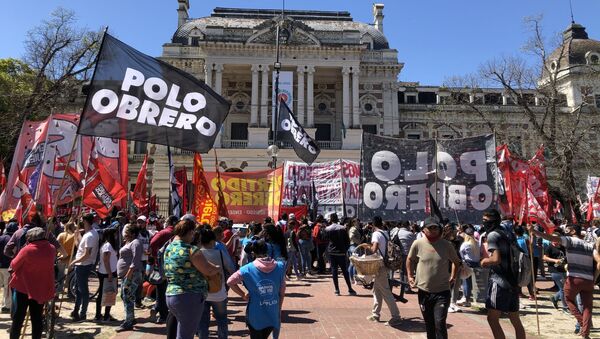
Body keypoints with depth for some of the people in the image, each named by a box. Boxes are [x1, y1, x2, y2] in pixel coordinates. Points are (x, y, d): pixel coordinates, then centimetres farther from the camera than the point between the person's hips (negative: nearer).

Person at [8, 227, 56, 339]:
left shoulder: (27, 250, -17)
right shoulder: (52, 249, -5)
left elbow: (14, 265, -6)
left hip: (23, 286, -3)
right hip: (41, 289, 3)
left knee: (18, 317, 11)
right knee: (37, 318, 10)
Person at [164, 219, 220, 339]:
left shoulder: (169, 248, 7)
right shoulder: (191, 250, -17)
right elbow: (209, 271, -12)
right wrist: (218, 268, 7)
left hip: (171, 296, 8)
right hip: (190, 298, -8)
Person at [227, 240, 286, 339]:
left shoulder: (248, 269, -11)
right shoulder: (279, 267, -6)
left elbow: (230, 282, -10)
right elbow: (282, 292, -1)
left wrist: (243, 295, -1)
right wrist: (279, 310, 11)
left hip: (255, 316, -2)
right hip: (273, 315, 2)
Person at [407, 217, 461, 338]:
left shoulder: (447, 245, -6)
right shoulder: (417, 244, -5)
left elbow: (456, 261, 12)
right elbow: (410, 260, 12)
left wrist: (453, 277, 6)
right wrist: (410, 276, 5)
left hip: (442, 292, -2)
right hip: (424, 291, 2)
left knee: (440, 323, -10)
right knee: (429, 325, 16)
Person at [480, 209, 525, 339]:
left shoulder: (493, 235, -9)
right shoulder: (504, 234, 18)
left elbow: (496, 259, -21)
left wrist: (484, 261, -4)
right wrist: (487, 260, 17)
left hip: (500, 281, -10)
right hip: (512, 281, 10)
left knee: (492, 319, -8)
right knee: (516, 321, 16)